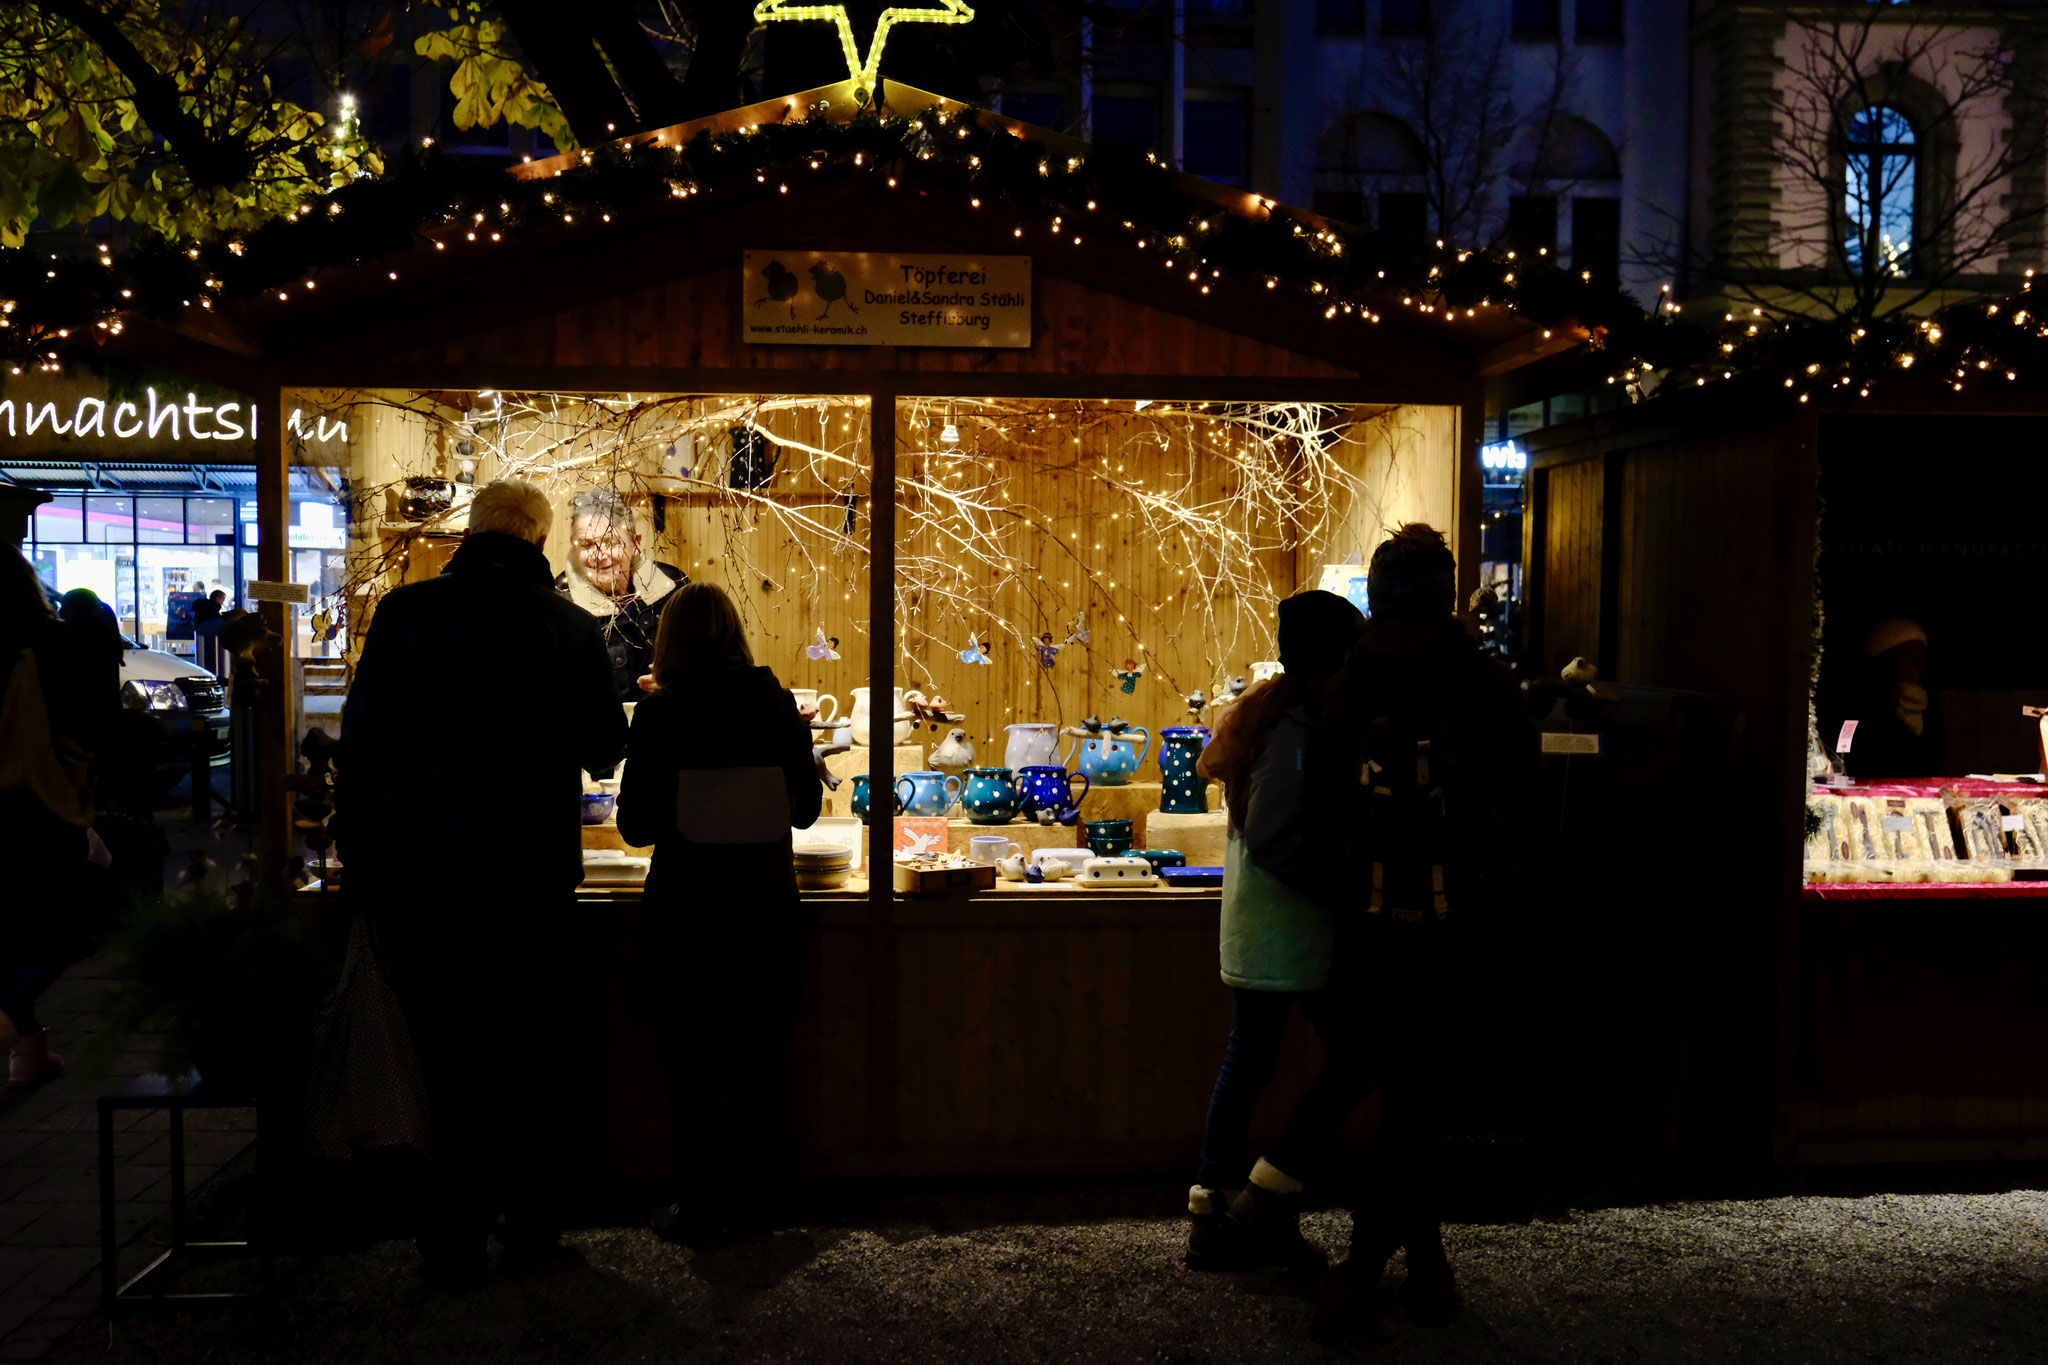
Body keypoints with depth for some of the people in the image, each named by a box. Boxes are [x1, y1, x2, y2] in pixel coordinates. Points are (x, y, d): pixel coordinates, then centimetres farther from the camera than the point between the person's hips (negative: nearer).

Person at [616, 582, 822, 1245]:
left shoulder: (661, 712, -11)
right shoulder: (777, 704, -3)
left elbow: (636, 824, -8)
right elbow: (806, 806, 5)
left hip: (687, 908, -3)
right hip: (766, 907, 3)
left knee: (691, 1064, 9)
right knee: (761, 1057, 14)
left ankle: (701, 1205, 16)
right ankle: (758, 1196, 23)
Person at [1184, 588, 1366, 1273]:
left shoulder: (1269, 715, 14)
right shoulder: (1299, 735, -17)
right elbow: (1268, 838, -24)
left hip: (1251, 925, 10)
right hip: (1294, 930, -10)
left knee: (1247, 1058, 13)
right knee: (1354, 1055, 1)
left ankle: (1213, 1214, 19)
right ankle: (1267, 1202, 4)